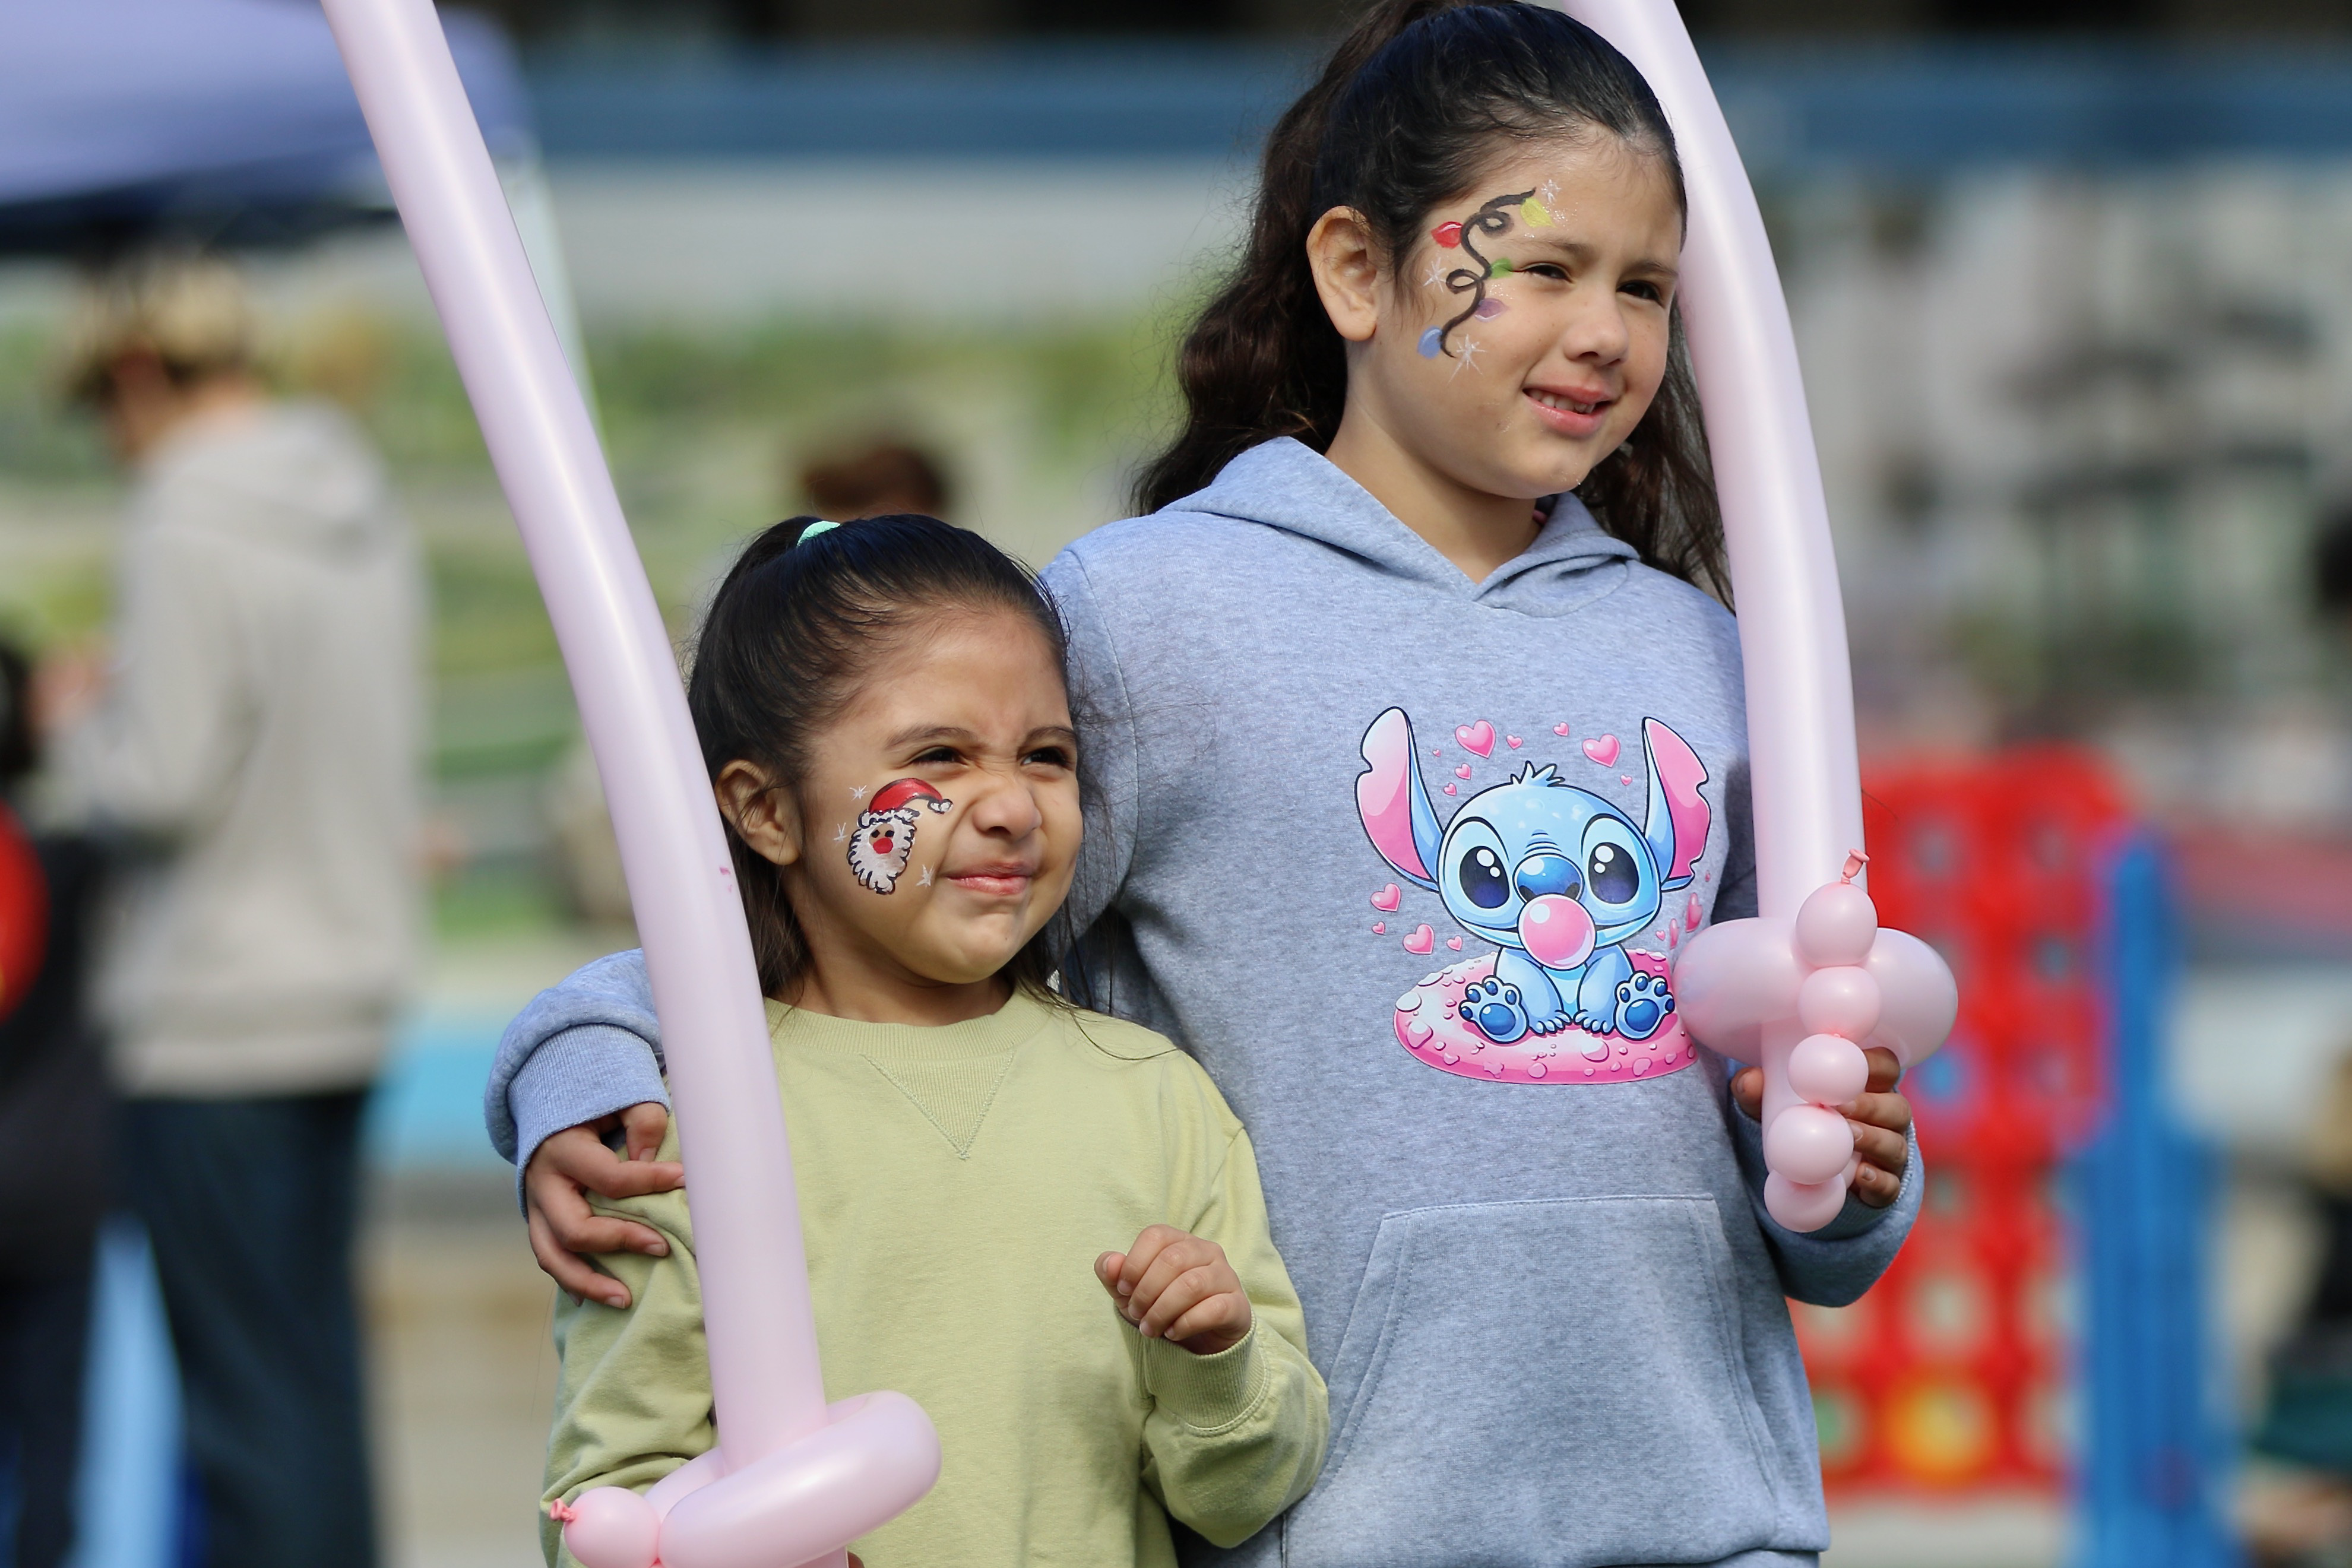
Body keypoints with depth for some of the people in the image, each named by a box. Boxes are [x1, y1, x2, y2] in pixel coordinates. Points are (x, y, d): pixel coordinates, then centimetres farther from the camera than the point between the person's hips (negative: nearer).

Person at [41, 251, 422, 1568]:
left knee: (247, 1385, -3)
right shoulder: (369, 514, 9)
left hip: (219, 1012, -8)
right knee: (318, 1357, 15)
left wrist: (80, 720, 1)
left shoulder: (190, 533, -16)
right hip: (353, 980, 8)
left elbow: (163, 785, -17)